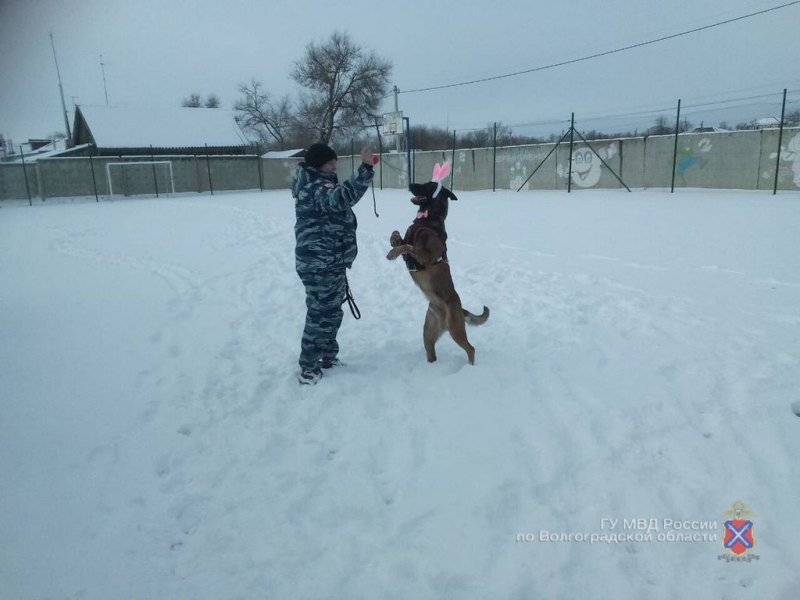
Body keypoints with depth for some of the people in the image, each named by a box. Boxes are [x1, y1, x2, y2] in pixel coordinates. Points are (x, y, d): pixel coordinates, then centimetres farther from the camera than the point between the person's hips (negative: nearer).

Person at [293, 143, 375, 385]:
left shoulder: (321, 186, 18)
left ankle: (327, 356, 32)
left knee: (332, 313, 18)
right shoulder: (312, 189, -17)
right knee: (320, 315, -4)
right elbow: (343, 196, -34)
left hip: (330, 263, 10)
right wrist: (365, 168, -39)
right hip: (319, 265, -10)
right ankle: (308, 368, 6)